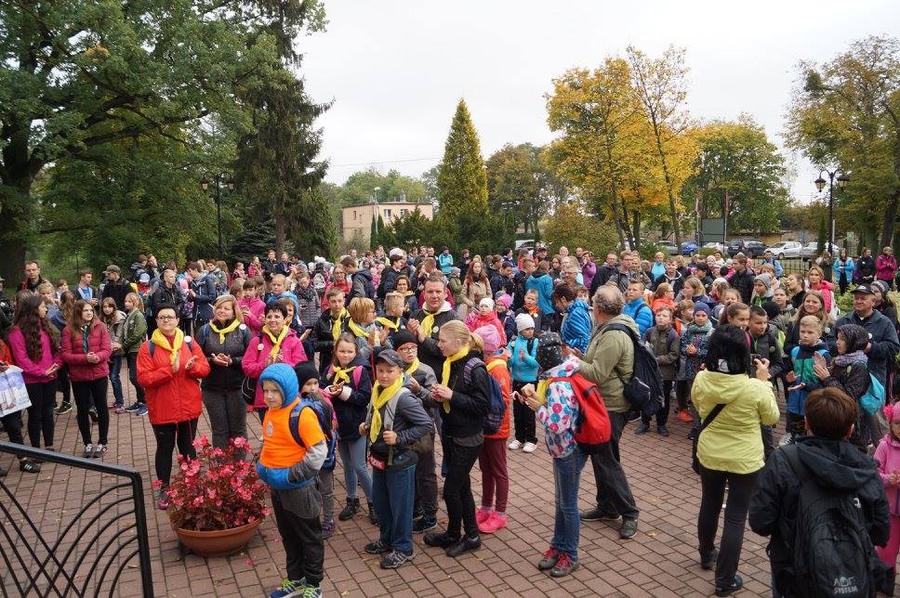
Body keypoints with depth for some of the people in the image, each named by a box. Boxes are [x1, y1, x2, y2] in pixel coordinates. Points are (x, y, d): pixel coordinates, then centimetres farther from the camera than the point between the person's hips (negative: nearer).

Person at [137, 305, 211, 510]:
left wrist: (193, 367, -19)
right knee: (164, 448, 11)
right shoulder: (148, 347, -7)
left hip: (188, 406, 2)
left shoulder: (189, 344, 2)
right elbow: (143, 378, -15)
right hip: (162, 409, -2)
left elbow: (205, 369, 2)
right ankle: (163, 489, 24)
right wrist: (170, 370, -23)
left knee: (187, 446, 14)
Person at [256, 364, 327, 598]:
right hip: (277, 485, 8)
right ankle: (295, 579, 39)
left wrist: (291, 476, -24)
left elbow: (319, 451, -24)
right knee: (288, 535, 22)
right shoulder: (271, 412, 3)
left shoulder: (302, 414, -22)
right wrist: (261, 464, 3)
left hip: (298, 487, -8)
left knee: (309, 537, 10)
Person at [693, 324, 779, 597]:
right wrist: (764, 381, 0)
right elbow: (771, 418, -5)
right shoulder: (754, 387, -24)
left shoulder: (701, 379, -15)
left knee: (709, 505, 24)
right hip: (744, 460, -4)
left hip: (709, 454, 4)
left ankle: (707, 555, 46)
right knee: (735, 518, 8)